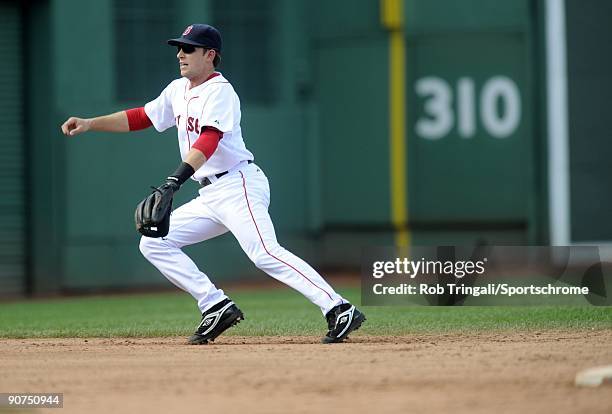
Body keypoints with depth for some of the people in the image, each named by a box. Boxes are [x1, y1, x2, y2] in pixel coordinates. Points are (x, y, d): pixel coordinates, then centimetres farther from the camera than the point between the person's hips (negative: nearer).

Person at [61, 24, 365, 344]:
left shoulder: (220, 92, -12)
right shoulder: (178, 90, 16)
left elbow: (209, 140, -26)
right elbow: (140, 118, 24)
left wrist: (175, 180, -39)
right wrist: (89, 124, 13)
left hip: (239, 185, -9)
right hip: (210, 196, 9)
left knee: (264, 254, -25)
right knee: (154, 243, 6)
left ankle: (339, 311, -27)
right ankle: (217, 307, 4)